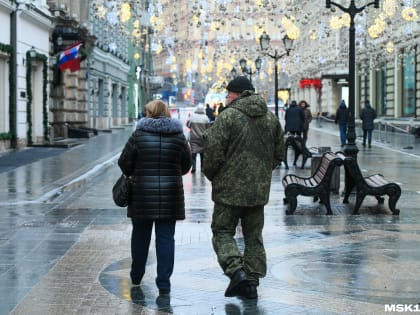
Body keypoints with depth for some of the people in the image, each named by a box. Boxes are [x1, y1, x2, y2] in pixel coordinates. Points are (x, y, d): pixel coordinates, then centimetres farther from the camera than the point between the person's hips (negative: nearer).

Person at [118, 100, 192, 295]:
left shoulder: (139, 135, -6)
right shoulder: (178, 136, -2)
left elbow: (124, 163, -4)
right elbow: (186, 165, 6)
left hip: (142, 193, 0)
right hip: (170, 195, 1)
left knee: (140, 235, 16)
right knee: (166, 238, 4)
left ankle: (136, 276, 30)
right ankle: (164, 283, 1)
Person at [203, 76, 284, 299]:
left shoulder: (228, 116, -12)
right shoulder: (271, 118, 8)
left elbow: (213, 153, -14)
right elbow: (279, 154, 13)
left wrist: (211, 176, 4)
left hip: (230, 189, -5)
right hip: (259, 190, 6)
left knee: (222, 232, 5)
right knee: (254, 236, 13)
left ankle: (236, 270, -15)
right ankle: (251, 282, 14)